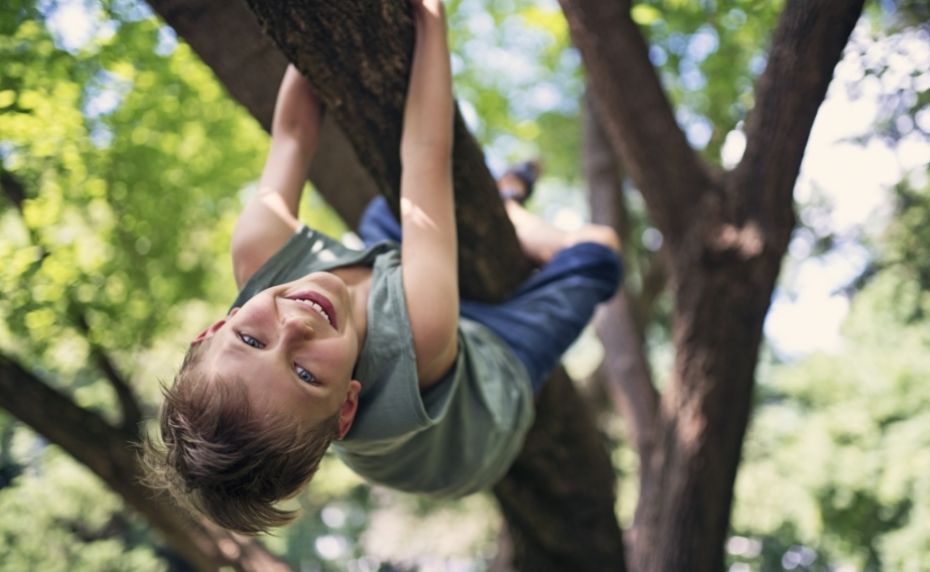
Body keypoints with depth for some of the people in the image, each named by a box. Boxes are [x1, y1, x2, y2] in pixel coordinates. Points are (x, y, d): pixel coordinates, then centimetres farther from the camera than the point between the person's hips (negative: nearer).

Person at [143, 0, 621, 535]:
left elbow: (293, 131, -28)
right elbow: (427, 153, -45)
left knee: (382, 210, 22)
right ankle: (503, 209, 32)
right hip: (500, 362, -4)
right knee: (595, 247, 6)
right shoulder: (419, 336, -53)